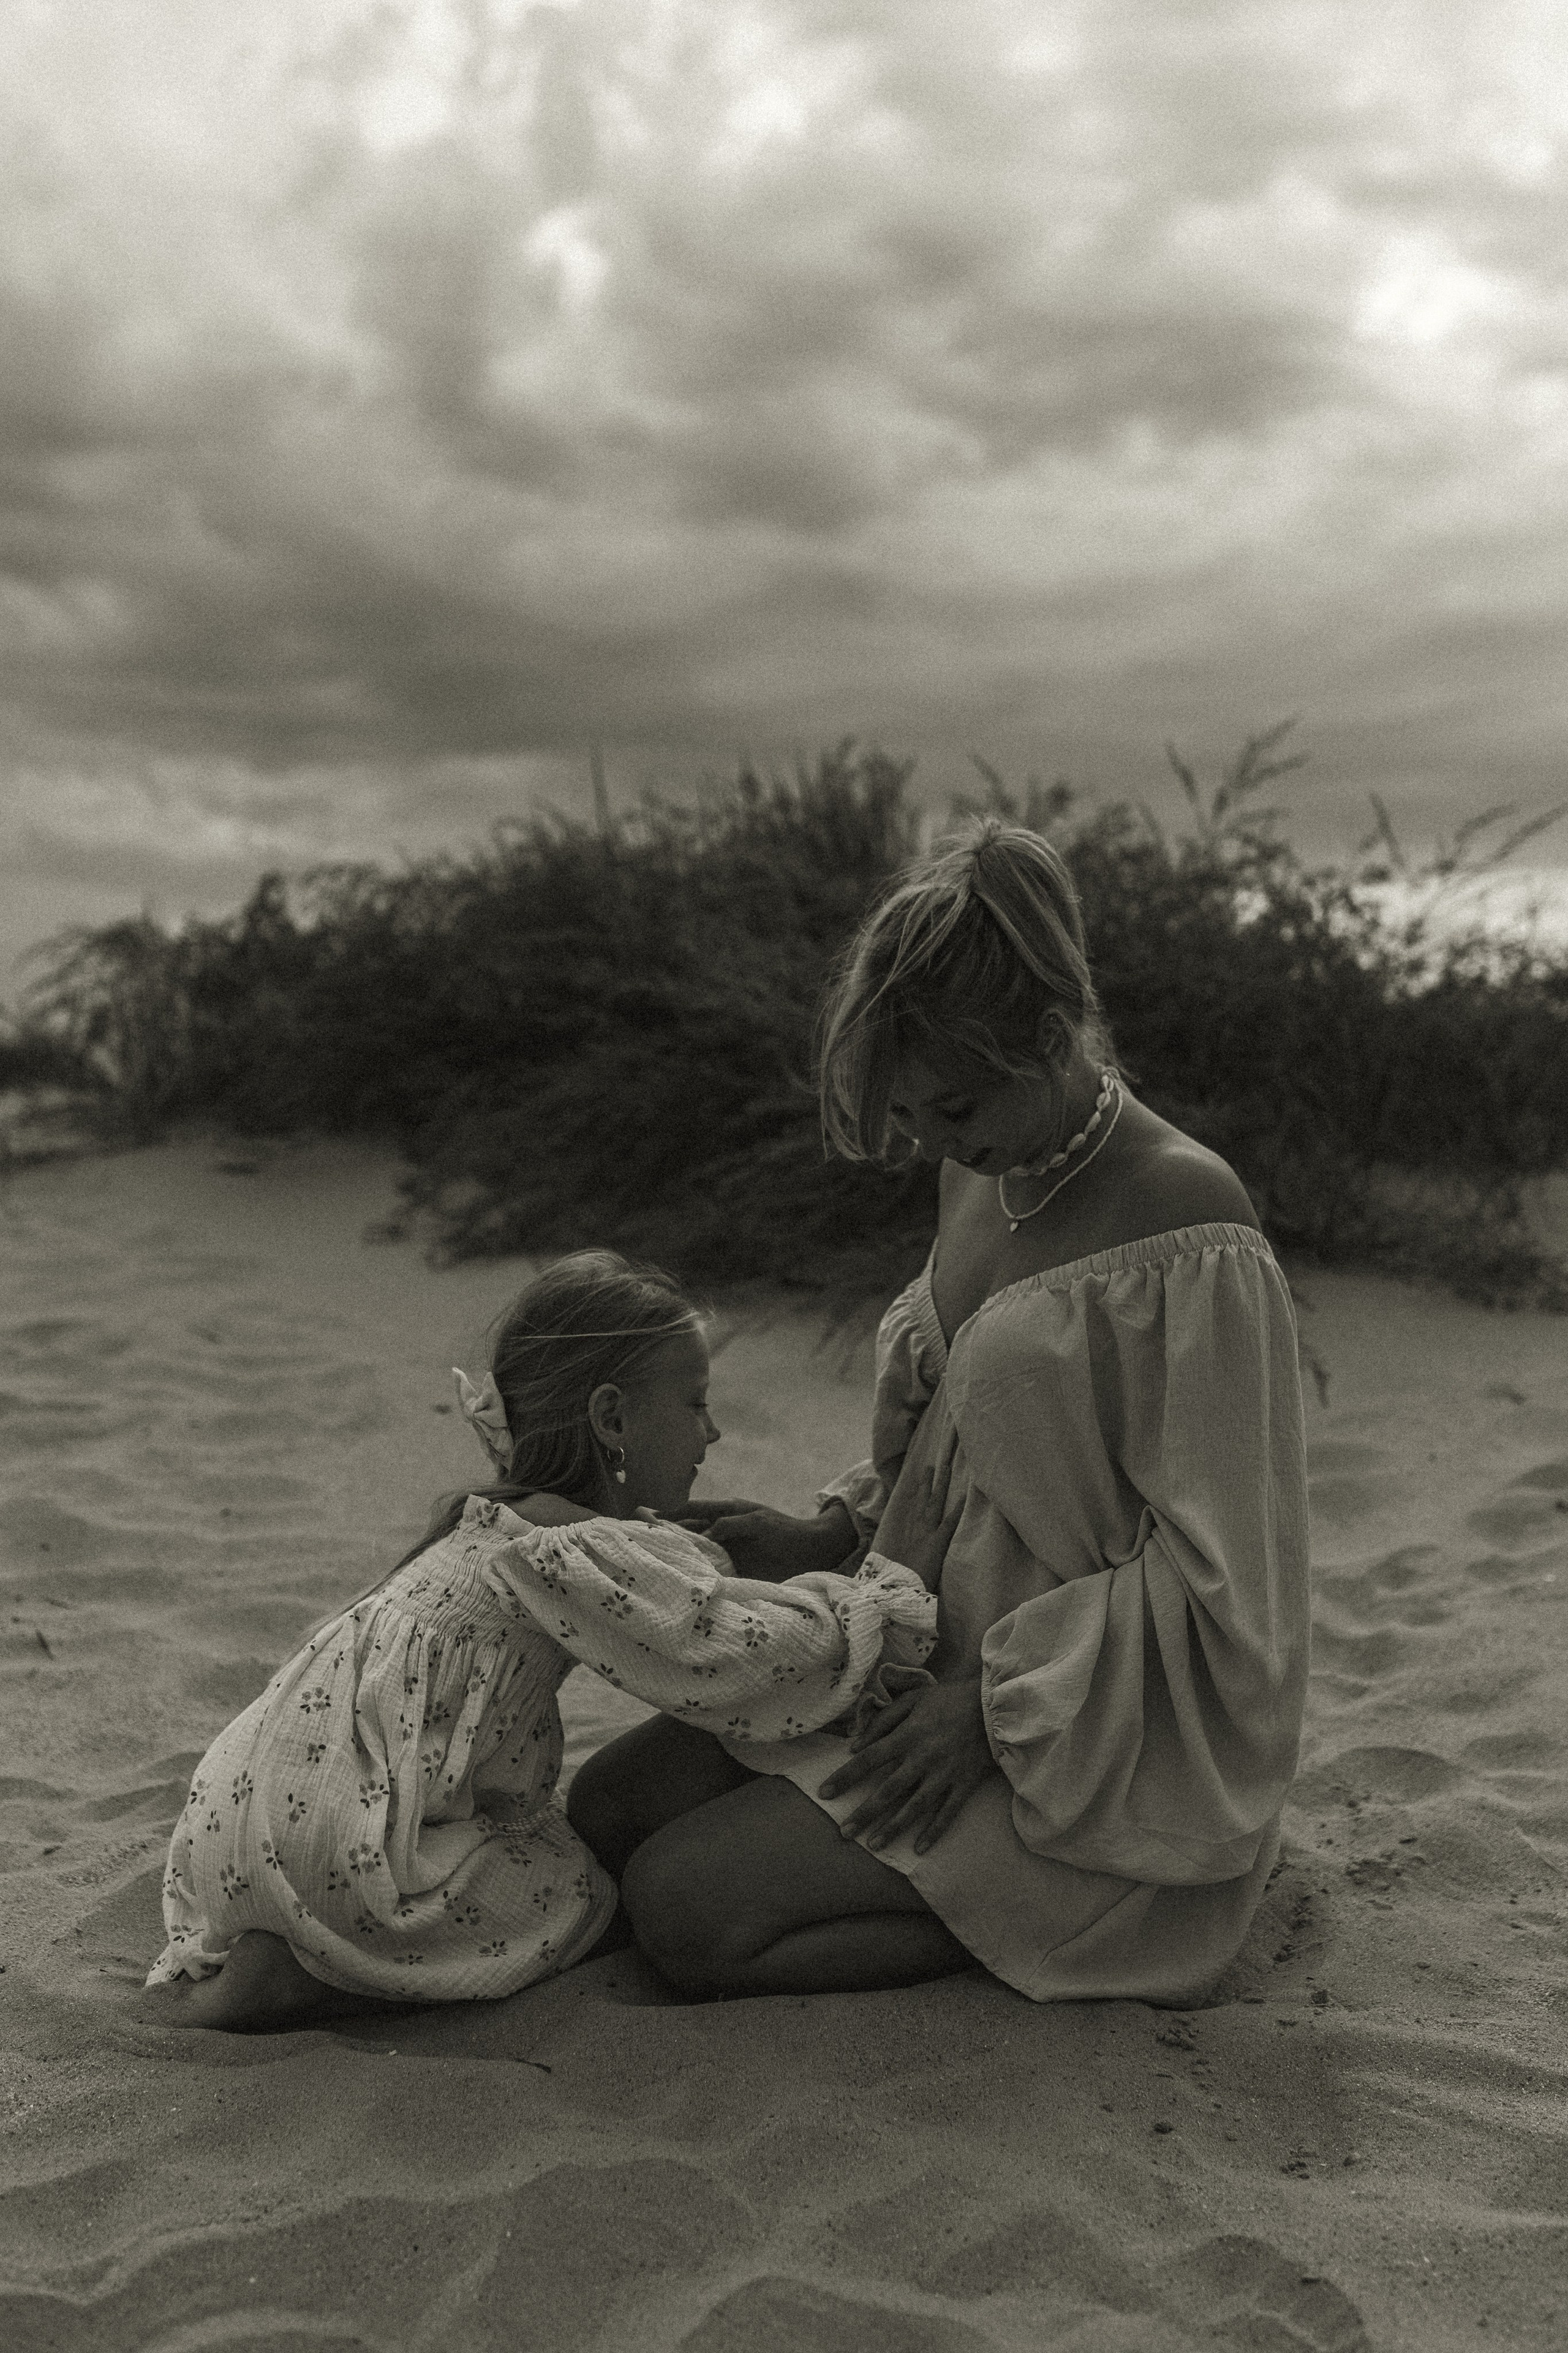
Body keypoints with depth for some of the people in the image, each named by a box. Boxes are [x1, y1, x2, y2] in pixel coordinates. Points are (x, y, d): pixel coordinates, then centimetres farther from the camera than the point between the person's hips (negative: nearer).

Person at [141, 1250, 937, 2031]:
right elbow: (744, 1656, -20)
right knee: (583, 1899, 6)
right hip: (331, 1857, -9)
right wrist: (890, 1597, -5)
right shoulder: (580, 1556, -17)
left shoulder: (495, 1525, 13)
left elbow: (687, 1589, 19)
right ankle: (289, 1977, -3)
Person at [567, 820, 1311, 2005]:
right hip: (930, 1654, 9)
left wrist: (999, 1701, -20)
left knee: (689, 1908, -17)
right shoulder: (982, 1175, 4)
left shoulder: (1188, 1226, -22)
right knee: (604, 1812, 4)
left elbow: (1221, 1582, -20)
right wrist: (832, 1539, 2)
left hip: (1090, 1750, -9)